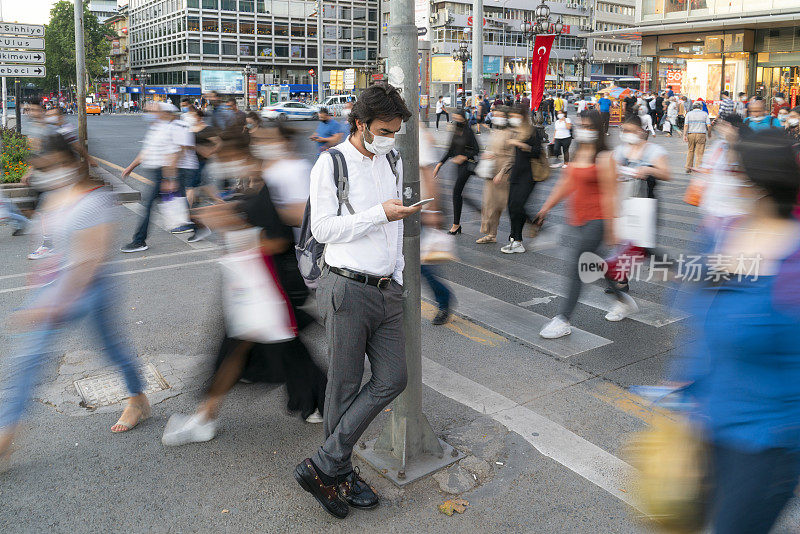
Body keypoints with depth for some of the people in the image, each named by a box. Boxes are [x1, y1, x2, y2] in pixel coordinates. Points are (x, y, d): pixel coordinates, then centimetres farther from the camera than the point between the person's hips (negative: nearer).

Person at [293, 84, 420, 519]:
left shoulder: (394, 161, 15)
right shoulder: (331, 164, -5)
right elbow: (322, 228, -13)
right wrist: (380, 214, -17)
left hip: (387, 289, 7)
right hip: (347, 290, -7)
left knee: (393, 378, 2)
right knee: (344, 386, 1)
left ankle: (323, 465, 11)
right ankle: (339, 473, 18)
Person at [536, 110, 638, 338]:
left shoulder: (604, 158, -12)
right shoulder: (578, 154, 11)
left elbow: (609, 195, -14)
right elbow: (565, 184, 18)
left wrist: (610, 228, -15)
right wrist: (546, 207, 15)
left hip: (596, 219, -9)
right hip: (580, 219, 9)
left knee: (577, 265, -10)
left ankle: (563, 320, -4)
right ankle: (624, 301, 39)